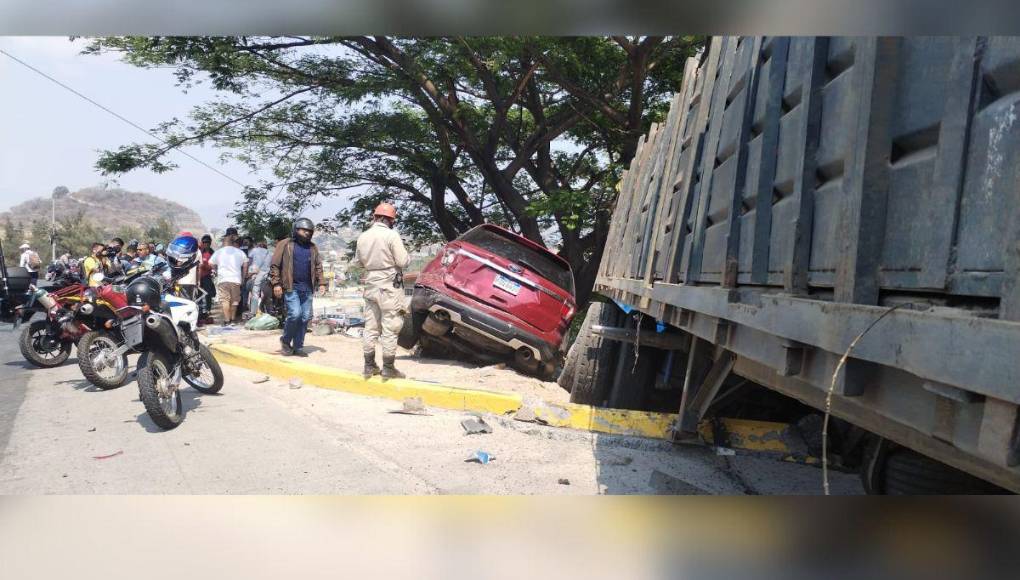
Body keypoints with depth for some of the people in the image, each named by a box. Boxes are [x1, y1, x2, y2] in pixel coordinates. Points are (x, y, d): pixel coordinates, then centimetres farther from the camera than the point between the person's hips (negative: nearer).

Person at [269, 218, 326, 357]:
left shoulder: (313, 247, 15)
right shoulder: (285, 245, 1)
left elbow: (318, 266, 19)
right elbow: (275, 265, -1)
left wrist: (321, 283, 8)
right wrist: (276, 283, -9)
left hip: (307, 288, 5)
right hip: (291, 287, -5)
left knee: (305, 317, 4)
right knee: (295, 314, -16)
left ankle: (298, 347, 14)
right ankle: (285, 340, 9)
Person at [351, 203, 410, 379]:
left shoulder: (363, 237, 3)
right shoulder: (391, 235, -14)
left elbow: (357, 262, 13)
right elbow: (403, 262, -13)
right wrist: (406, 254, 7)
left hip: (370, 286, 6)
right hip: (389, 286, -6)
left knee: (370, 327, 12)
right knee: (390, 328, 0)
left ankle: (369, 365, 17)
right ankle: (388, 368, 3)